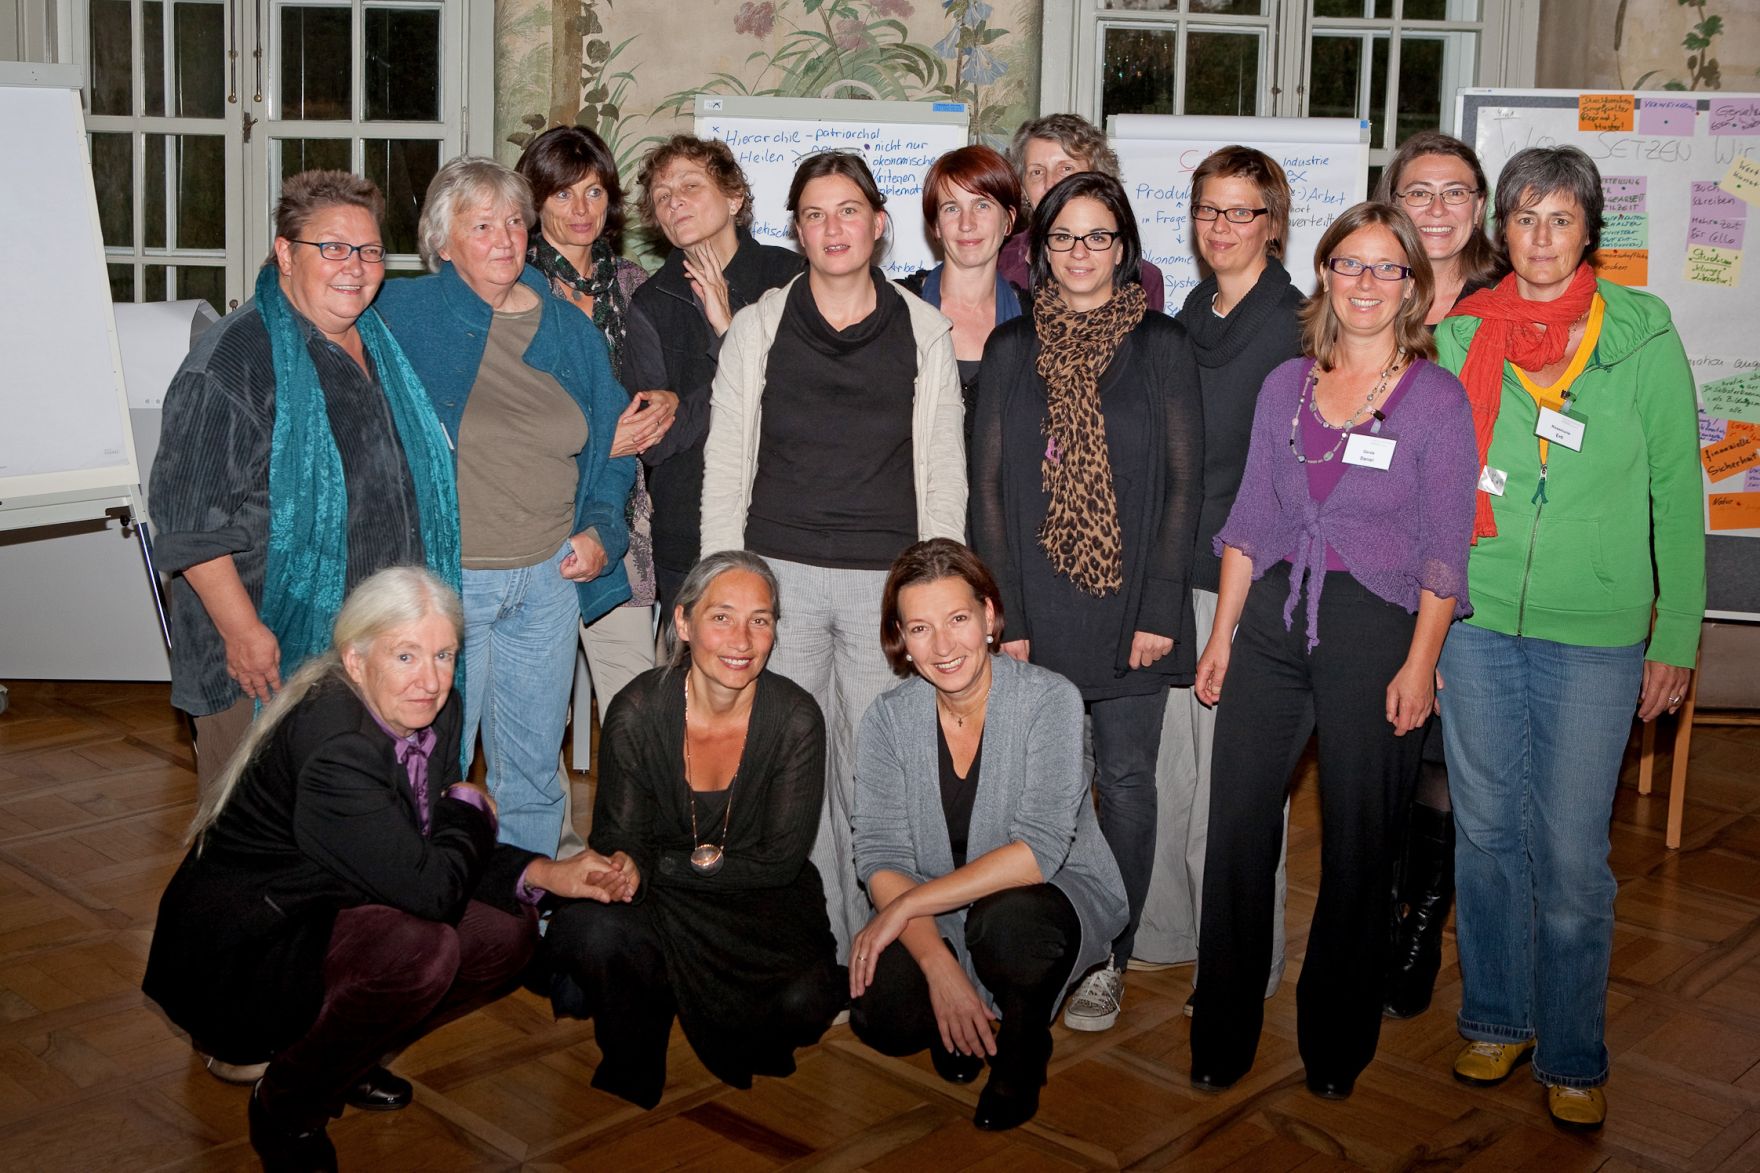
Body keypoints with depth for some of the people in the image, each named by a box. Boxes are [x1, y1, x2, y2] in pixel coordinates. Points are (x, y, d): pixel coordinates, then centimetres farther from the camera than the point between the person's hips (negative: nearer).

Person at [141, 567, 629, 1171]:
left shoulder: (434, 714, -2)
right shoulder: (333, 746, -29)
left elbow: (436, 856, 6)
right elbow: (431, 888, -31)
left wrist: (547, 874, -8)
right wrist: (470, 808, -12)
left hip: (322, 926, 9)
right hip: (228, 967, -9)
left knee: (507, 934, -4)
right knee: (421, 949, -31)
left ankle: (332, 1058, 12)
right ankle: (285, 1111, -5)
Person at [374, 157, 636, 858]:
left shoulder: (569, 329, 9)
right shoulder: (403, 315, -3)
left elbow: (614, 443, 16)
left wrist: (602, 531, 3)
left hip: (548, 580, 4)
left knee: (535, 770, 14)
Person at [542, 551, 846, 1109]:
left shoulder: (795, 718, -14)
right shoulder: (637, 711, -13)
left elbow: (782, 859, -12)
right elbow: (617, 839, -5)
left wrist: (656, 864, -18)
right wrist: (624, 866, -32)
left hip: (758, 900, 1)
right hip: (656, 897, 0)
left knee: (807, 1000, -28)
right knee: (593, 932, -33)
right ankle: (632, 1067, -1)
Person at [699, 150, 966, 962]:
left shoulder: (923, 331, 7)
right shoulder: (759, 326, 7)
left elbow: (943, 472, 9)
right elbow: (725, 467, 7)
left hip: (887, 578, 0)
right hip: (778, 570, 0)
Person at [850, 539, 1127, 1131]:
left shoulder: (1049, 699, -17)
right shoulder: (890, 717, -6)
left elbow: (1040, 850, -26)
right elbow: (881, 856, -11)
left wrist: (905, 906, -24)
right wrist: (939, 963, -27)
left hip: (1059, 896, -3)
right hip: (936, 919, 3)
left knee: (1005, 917, -37)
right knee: (880, 1016, -25)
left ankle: (1023, 1052, -4)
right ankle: (960, 1021, 13)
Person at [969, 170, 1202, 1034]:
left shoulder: (1162, 346, 2)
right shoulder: (1011, 349, 7)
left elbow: (1184, 482, 0)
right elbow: (988, 485, 4)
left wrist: (1162, 606, -7)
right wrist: (1005, 613, -4)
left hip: (1131, 602, -1)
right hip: (1035, 604, 1)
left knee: (1125, 777, 5)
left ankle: (1106, 959, 18)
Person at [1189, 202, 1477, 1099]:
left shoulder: (1437, 399, -2)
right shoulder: (1286, 385, 9)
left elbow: (1445, 547, -4)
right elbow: (1249, 518, 12)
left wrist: (1420, 664, -10)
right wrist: (1221, 634, 8)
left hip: (1374, 628, -3)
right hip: (1272, 620, 4)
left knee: (1355, 843, 6)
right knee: (1235, 829, 3)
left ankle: (1334, 1045, 25)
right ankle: (1222, 1038, 18)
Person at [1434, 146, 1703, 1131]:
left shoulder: (1644, 336, -3)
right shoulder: (1461, 333, 2)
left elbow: (1677, 494, 1)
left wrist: (1678, 635, 0)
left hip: (1594, 636, -2)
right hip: (1474, 623, 2)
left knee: (1572, 853, 2)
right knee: (1487, 832, 11)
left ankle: (1573, 1058, 21)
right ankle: (1497, 1020, 31)